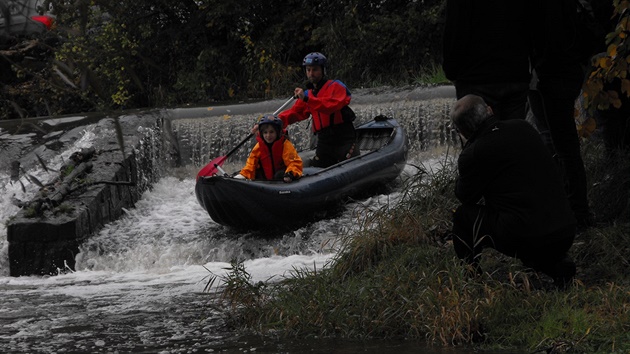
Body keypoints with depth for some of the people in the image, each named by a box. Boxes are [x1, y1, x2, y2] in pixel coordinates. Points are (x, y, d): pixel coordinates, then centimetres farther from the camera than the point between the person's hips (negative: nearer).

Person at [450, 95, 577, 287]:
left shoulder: (473, 154, -7)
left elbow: (464, 195, 11)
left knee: (463, 215, 14)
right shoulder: (524, 127, 11)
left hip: (524, 239, -6)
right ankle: (557, 266, 15)